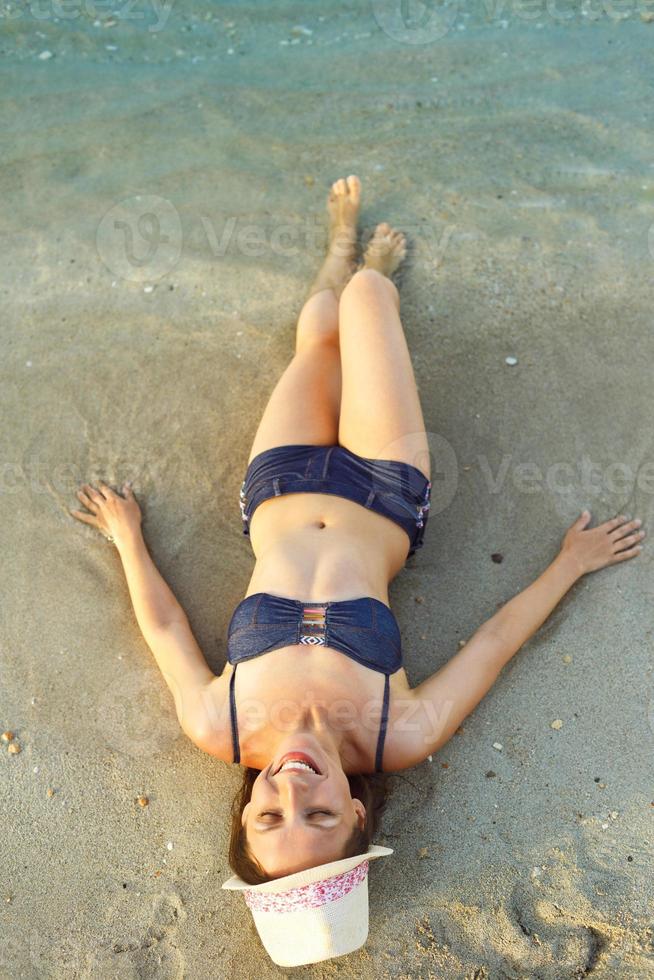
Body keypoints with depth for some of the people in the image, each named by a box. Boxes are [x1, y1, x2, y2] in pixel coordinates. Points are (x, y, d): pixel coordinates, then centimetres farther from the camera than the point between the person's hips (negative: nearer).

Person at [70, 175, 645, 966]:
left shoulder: (218, 729, -29)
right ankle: (368, 260, 48)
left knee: (319, 333, 18)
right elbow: (495, 637, -17)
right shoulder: (399, 738, -31)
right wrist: (571, 563, -3)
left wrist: (126, 535, 4)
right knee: (367, 293, 6)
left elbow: (162, 624, -11)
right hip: (383, 496, 0)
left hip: (280, 493, 1)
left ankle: (346, 246, 56)